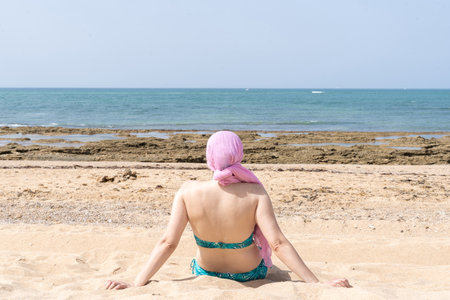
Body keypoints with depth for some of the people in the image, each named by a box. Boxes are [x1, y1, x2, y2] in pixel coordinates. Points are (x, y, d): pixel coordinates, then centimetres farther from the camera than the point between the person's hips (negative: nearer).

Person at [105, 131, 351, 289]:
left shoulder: (188, 192, -26)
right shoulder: (254, 193, -29)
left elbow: (167, 242, -26)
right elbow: (278, 243, -30)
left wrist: (135, 285, -20)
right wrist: (317, 283, -24)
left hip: (206, 274, 1)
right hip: (250, 275, 0)